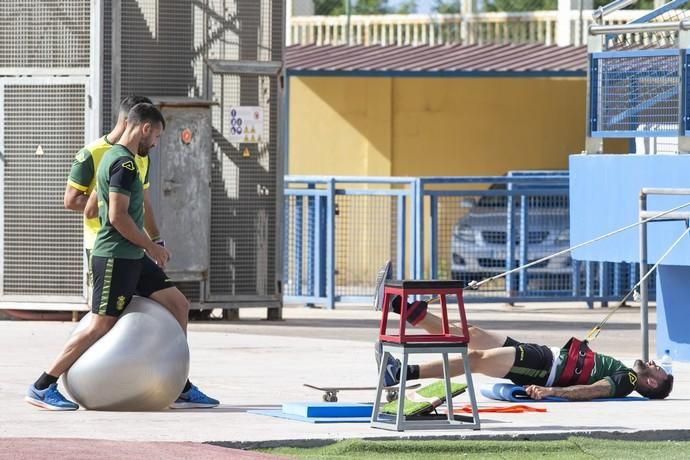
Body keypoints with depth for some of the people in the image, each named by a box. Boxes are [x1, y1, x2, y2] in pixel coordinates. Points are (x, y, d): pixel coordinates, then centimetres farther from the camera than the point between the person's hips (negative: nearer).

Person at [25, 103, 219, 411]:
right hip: (115, 258, -11)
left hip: (130, 258, 11)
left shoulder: (113, 157, 16)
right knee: (101, 326, -9)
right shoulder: (124, 163, -16)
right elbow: (118, 216, -23)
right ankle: (42, 388, -3)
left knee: (178, 304, 9)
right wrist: (150, 246, -12)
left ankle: (181, 390, 12)